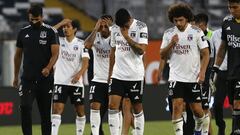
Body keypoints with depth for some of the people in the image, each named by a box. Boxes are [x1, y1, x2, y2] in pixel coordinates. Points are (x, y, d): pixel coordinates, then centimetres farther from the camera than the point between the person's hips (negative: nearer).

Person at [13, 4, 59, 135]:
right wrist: (16, 76, 17)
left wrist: (48, 68, -27)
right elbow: (18, 55, 17)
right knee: (25, 107, -14)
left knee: (45, 111, 4)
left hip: (45, 78, -2)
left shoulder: (51, 32, -2)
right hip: (27, 78, 2)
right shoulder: (23, 32, 9)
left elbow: (55, 53, -9)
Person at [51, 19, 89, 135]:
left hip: (76, 82, 0)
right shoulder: (59, 41, 4)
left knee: (80, 111, 6)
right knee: (57, 109, -12)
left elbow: (85, 62, -8)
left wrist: (79, 74, -26)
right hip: (60, 82, 0)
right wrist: (60, 24, -11)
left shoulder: (81, 44, 0)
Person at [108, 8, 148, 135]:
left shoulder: (141, 27, -7)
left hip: (135, 75, -3)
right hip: (117, 75, 4)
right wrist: (110, 72, 15)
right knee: (112, 105, -9)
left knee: (137, 108, 4)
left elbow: (141, 50, -16)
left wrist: (127, 36, -17)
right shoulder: (115, 28, 7)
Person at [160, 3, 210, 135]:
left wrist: (202, 72, -12)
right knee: (177, 106, -12)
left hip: (193, 78, -1)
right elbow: (162, 55, 7)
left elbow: (205, 54, -1)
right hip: (176, 78, 1)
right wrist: (171, 44, -11)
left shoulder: (197, 32, -3)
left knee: (196, 108, 4)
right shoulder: (168, 34, 5)